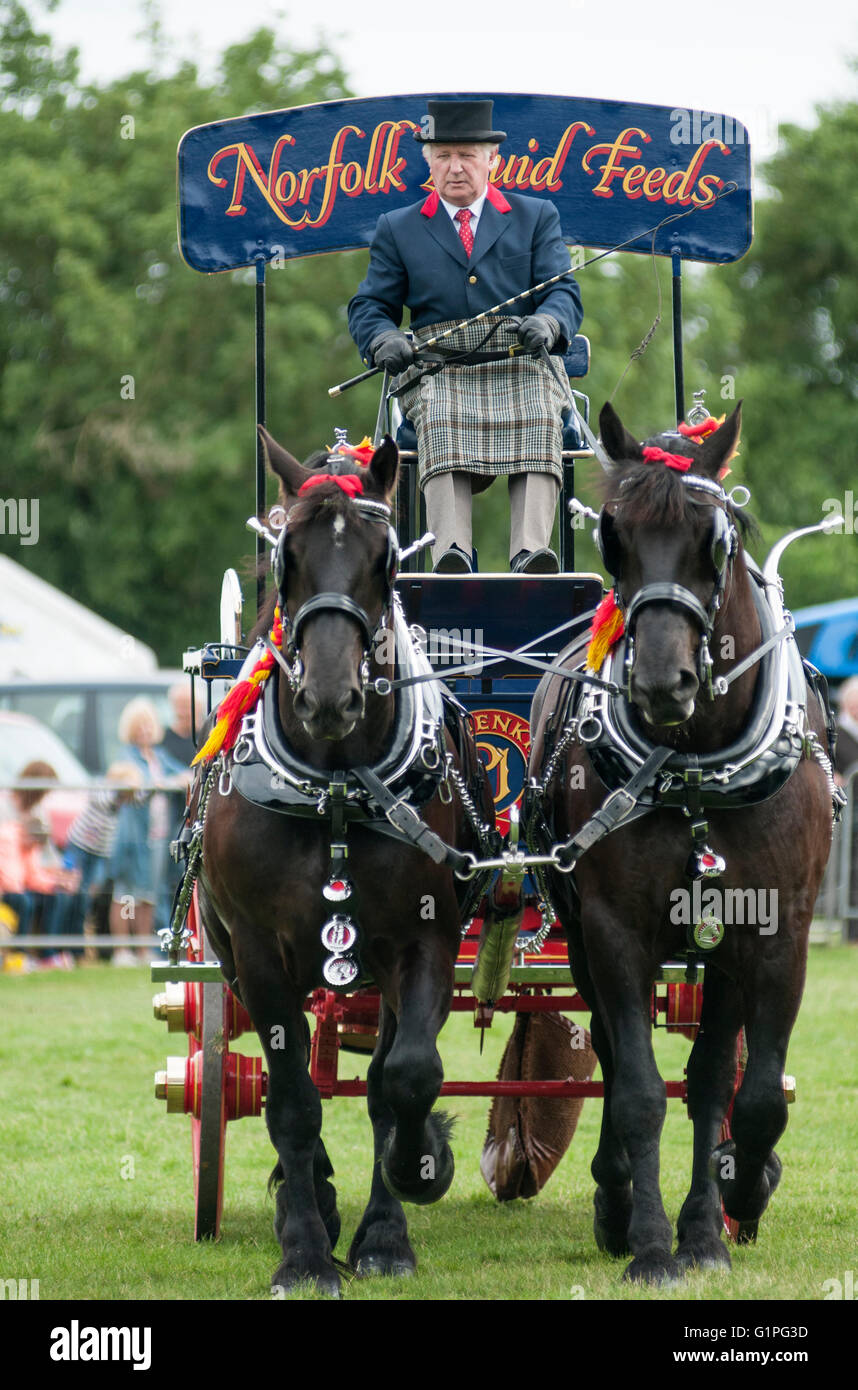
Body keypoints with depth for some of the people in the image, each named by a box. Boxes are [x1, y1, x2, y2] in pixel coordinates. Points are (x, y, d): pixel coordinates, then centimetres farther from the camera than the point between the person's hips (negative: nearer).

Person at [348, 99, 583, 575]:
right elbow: (370, 306, 15)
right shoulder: (397, 228, 21)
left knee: (539, 416, -35)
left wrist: (546, 322, -18)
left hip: (522, 360, 0)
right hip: (438, 367, 0)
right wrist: (384, 339, -11)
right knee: (440, 419, -36)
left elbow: (565, 293, 8)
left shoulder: (536, 217, 19)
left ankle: (531, 553, -50)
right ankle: (450, 556, -52)